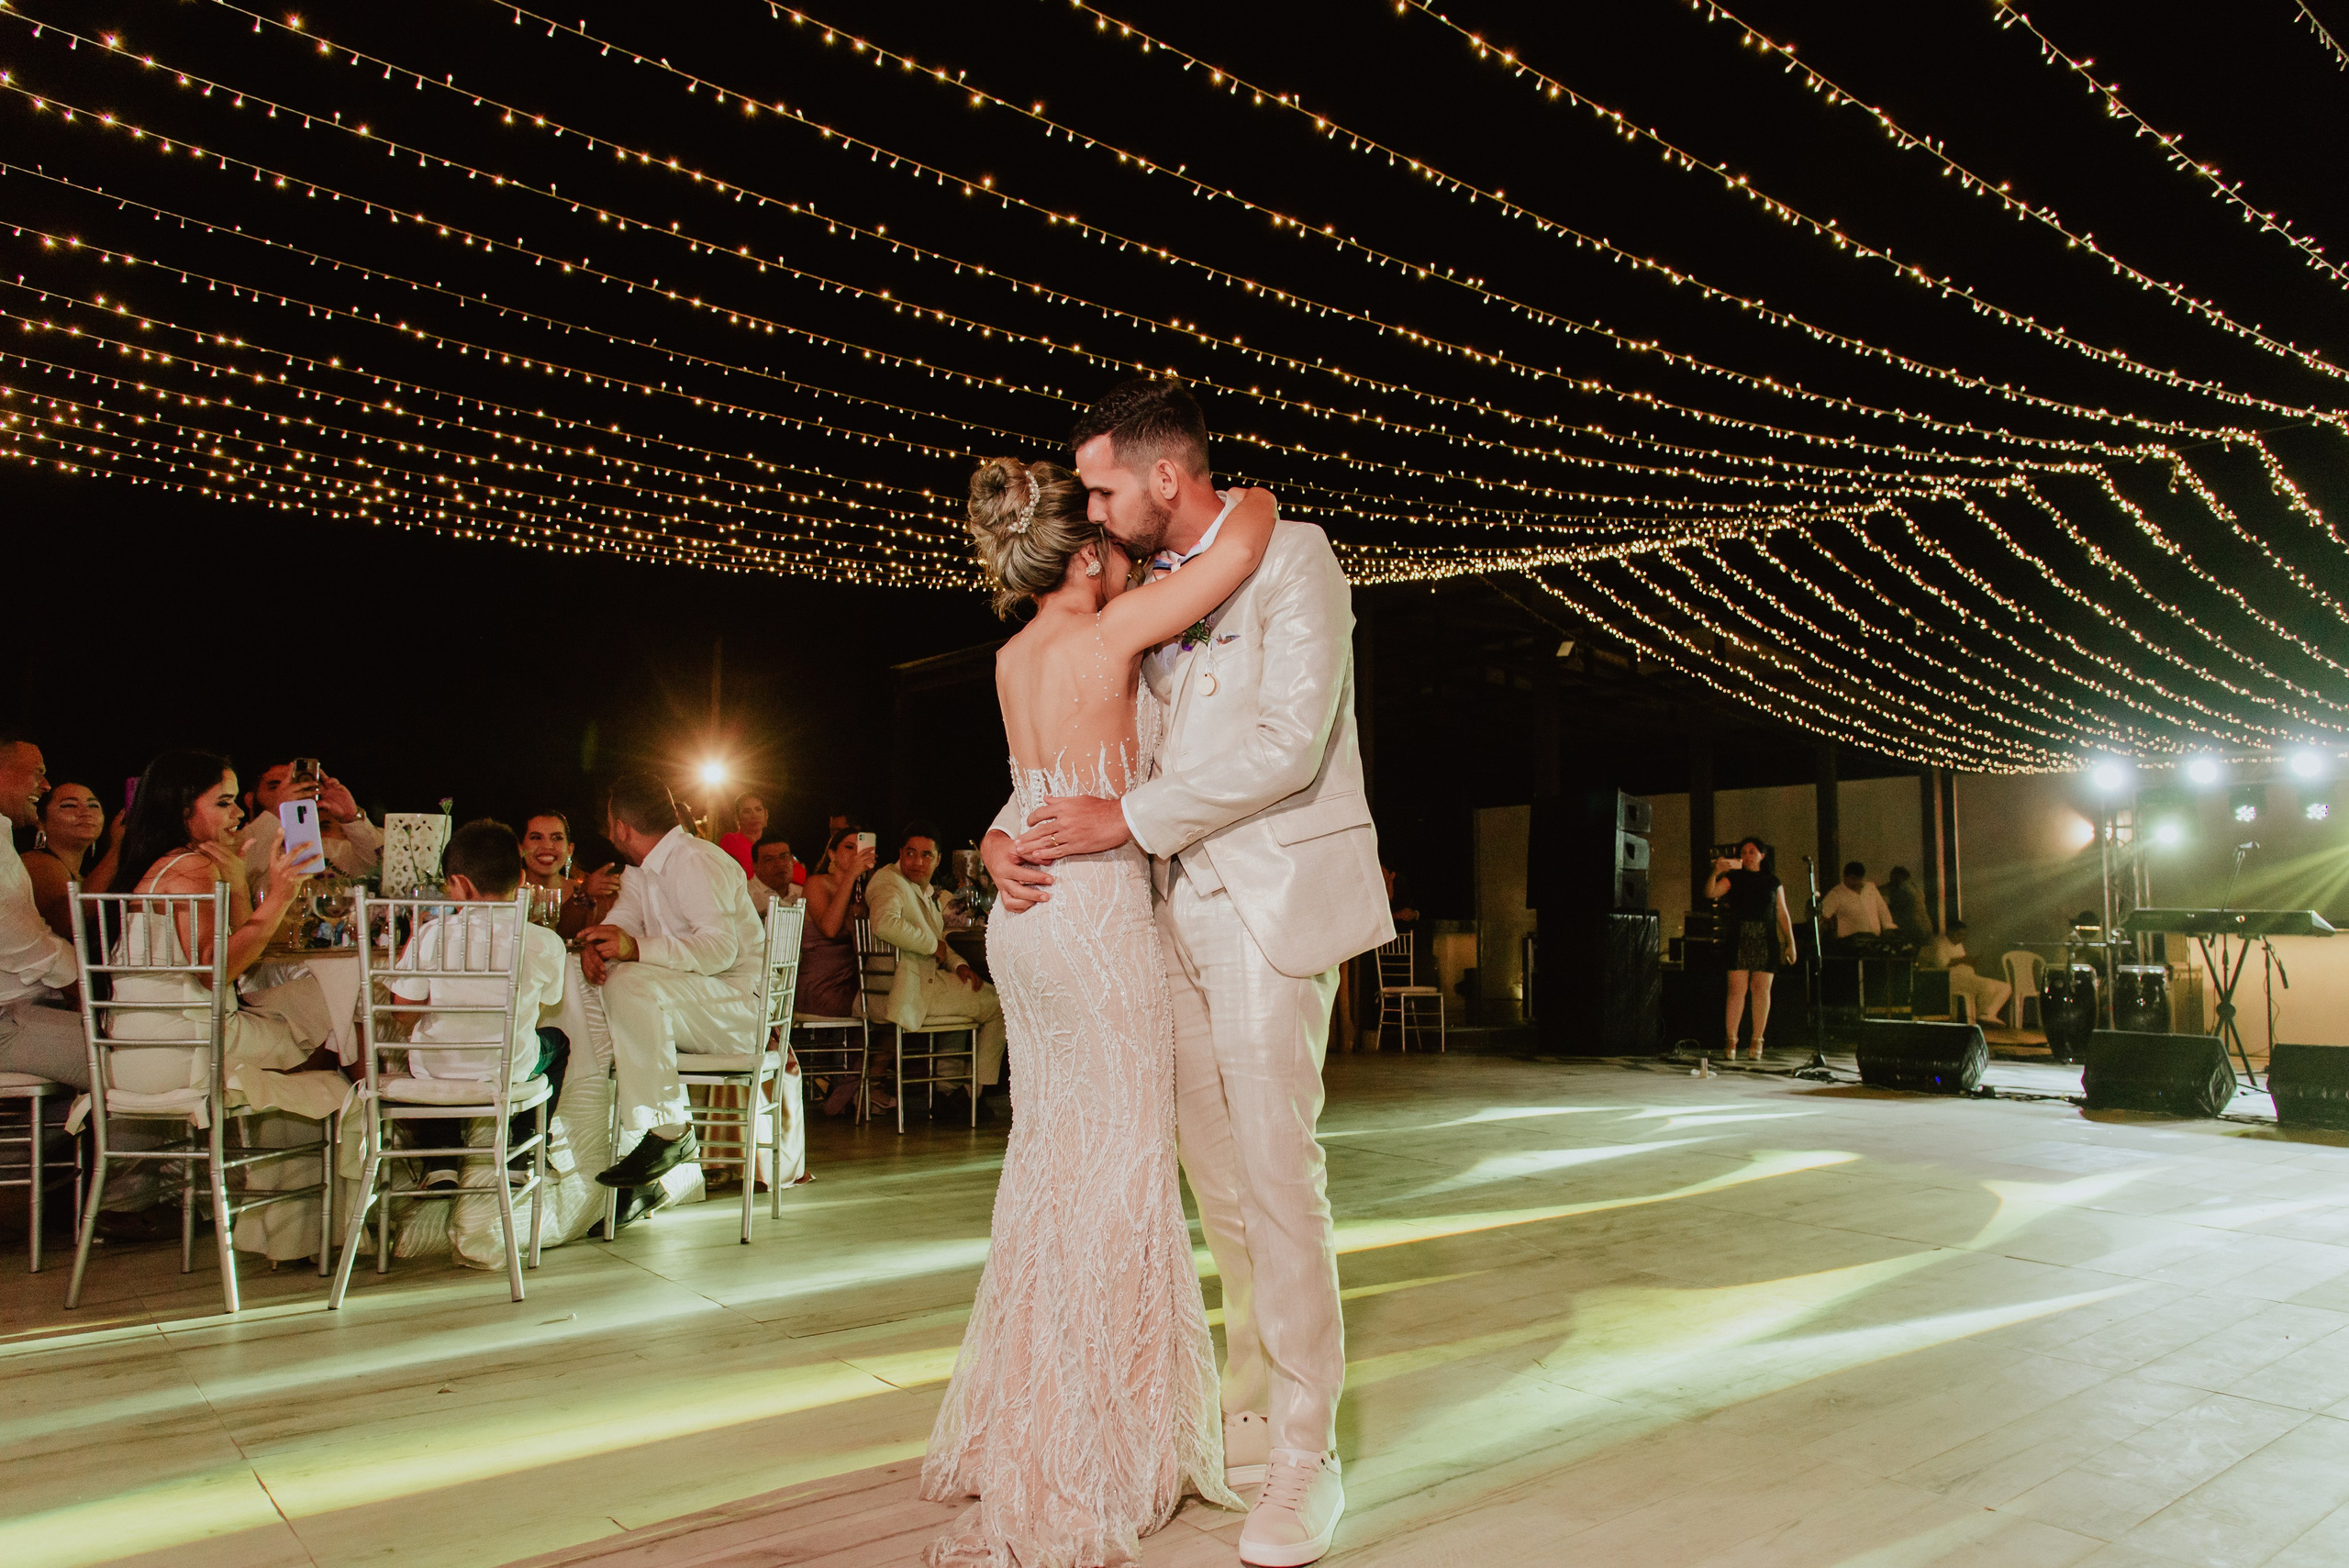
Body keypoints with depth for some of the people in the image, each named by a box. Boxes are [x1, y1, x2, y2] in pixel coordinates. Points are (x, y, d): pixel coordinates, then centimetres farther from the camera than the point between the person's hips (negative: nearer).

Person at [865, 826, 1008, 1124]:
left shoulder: (925, 889, 20)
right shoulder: (889, 882, -12)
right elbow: (885, 924, -33)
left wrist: (957, 964, 7)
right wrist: (933, 945, -20)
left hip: (928, 979, 11)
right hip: (907, 992, -11)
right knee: (998, 1006, -5)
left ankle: (948, 1092, 21)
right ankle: (974, 1095, 8)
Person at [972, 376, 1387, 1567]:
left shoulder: (1290, 556, -7)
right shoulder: (1146, 589, 13)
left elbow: (1292, 741, -18)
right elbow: (1075, 732, 17)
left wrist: (1126, 817, -18)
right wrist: (1008, 827, -1)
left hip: (1269, 900, -6)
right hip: (1176, 908, 7)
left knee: (1276, 1174, -5)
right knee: (1214, 1174, 12)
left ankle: (1305, 1461, 9)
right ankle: (1251, 1408, 28)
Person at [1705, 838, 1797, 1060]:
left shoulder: (1773, 881, 13)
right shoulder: (1734, 878, 9)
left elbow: (1782, 914, 13)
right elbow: (1710, 893, -7)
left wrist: (1790, 943, 8)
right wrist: (1716, 872, -24)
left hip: (1766, 942, 1)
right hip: (1739, 940, -1)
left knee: (1761, 990, 0)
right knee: (1737, 989, -8)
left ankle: (1757, 1042, 8)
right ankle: (1731, 1042, -5)